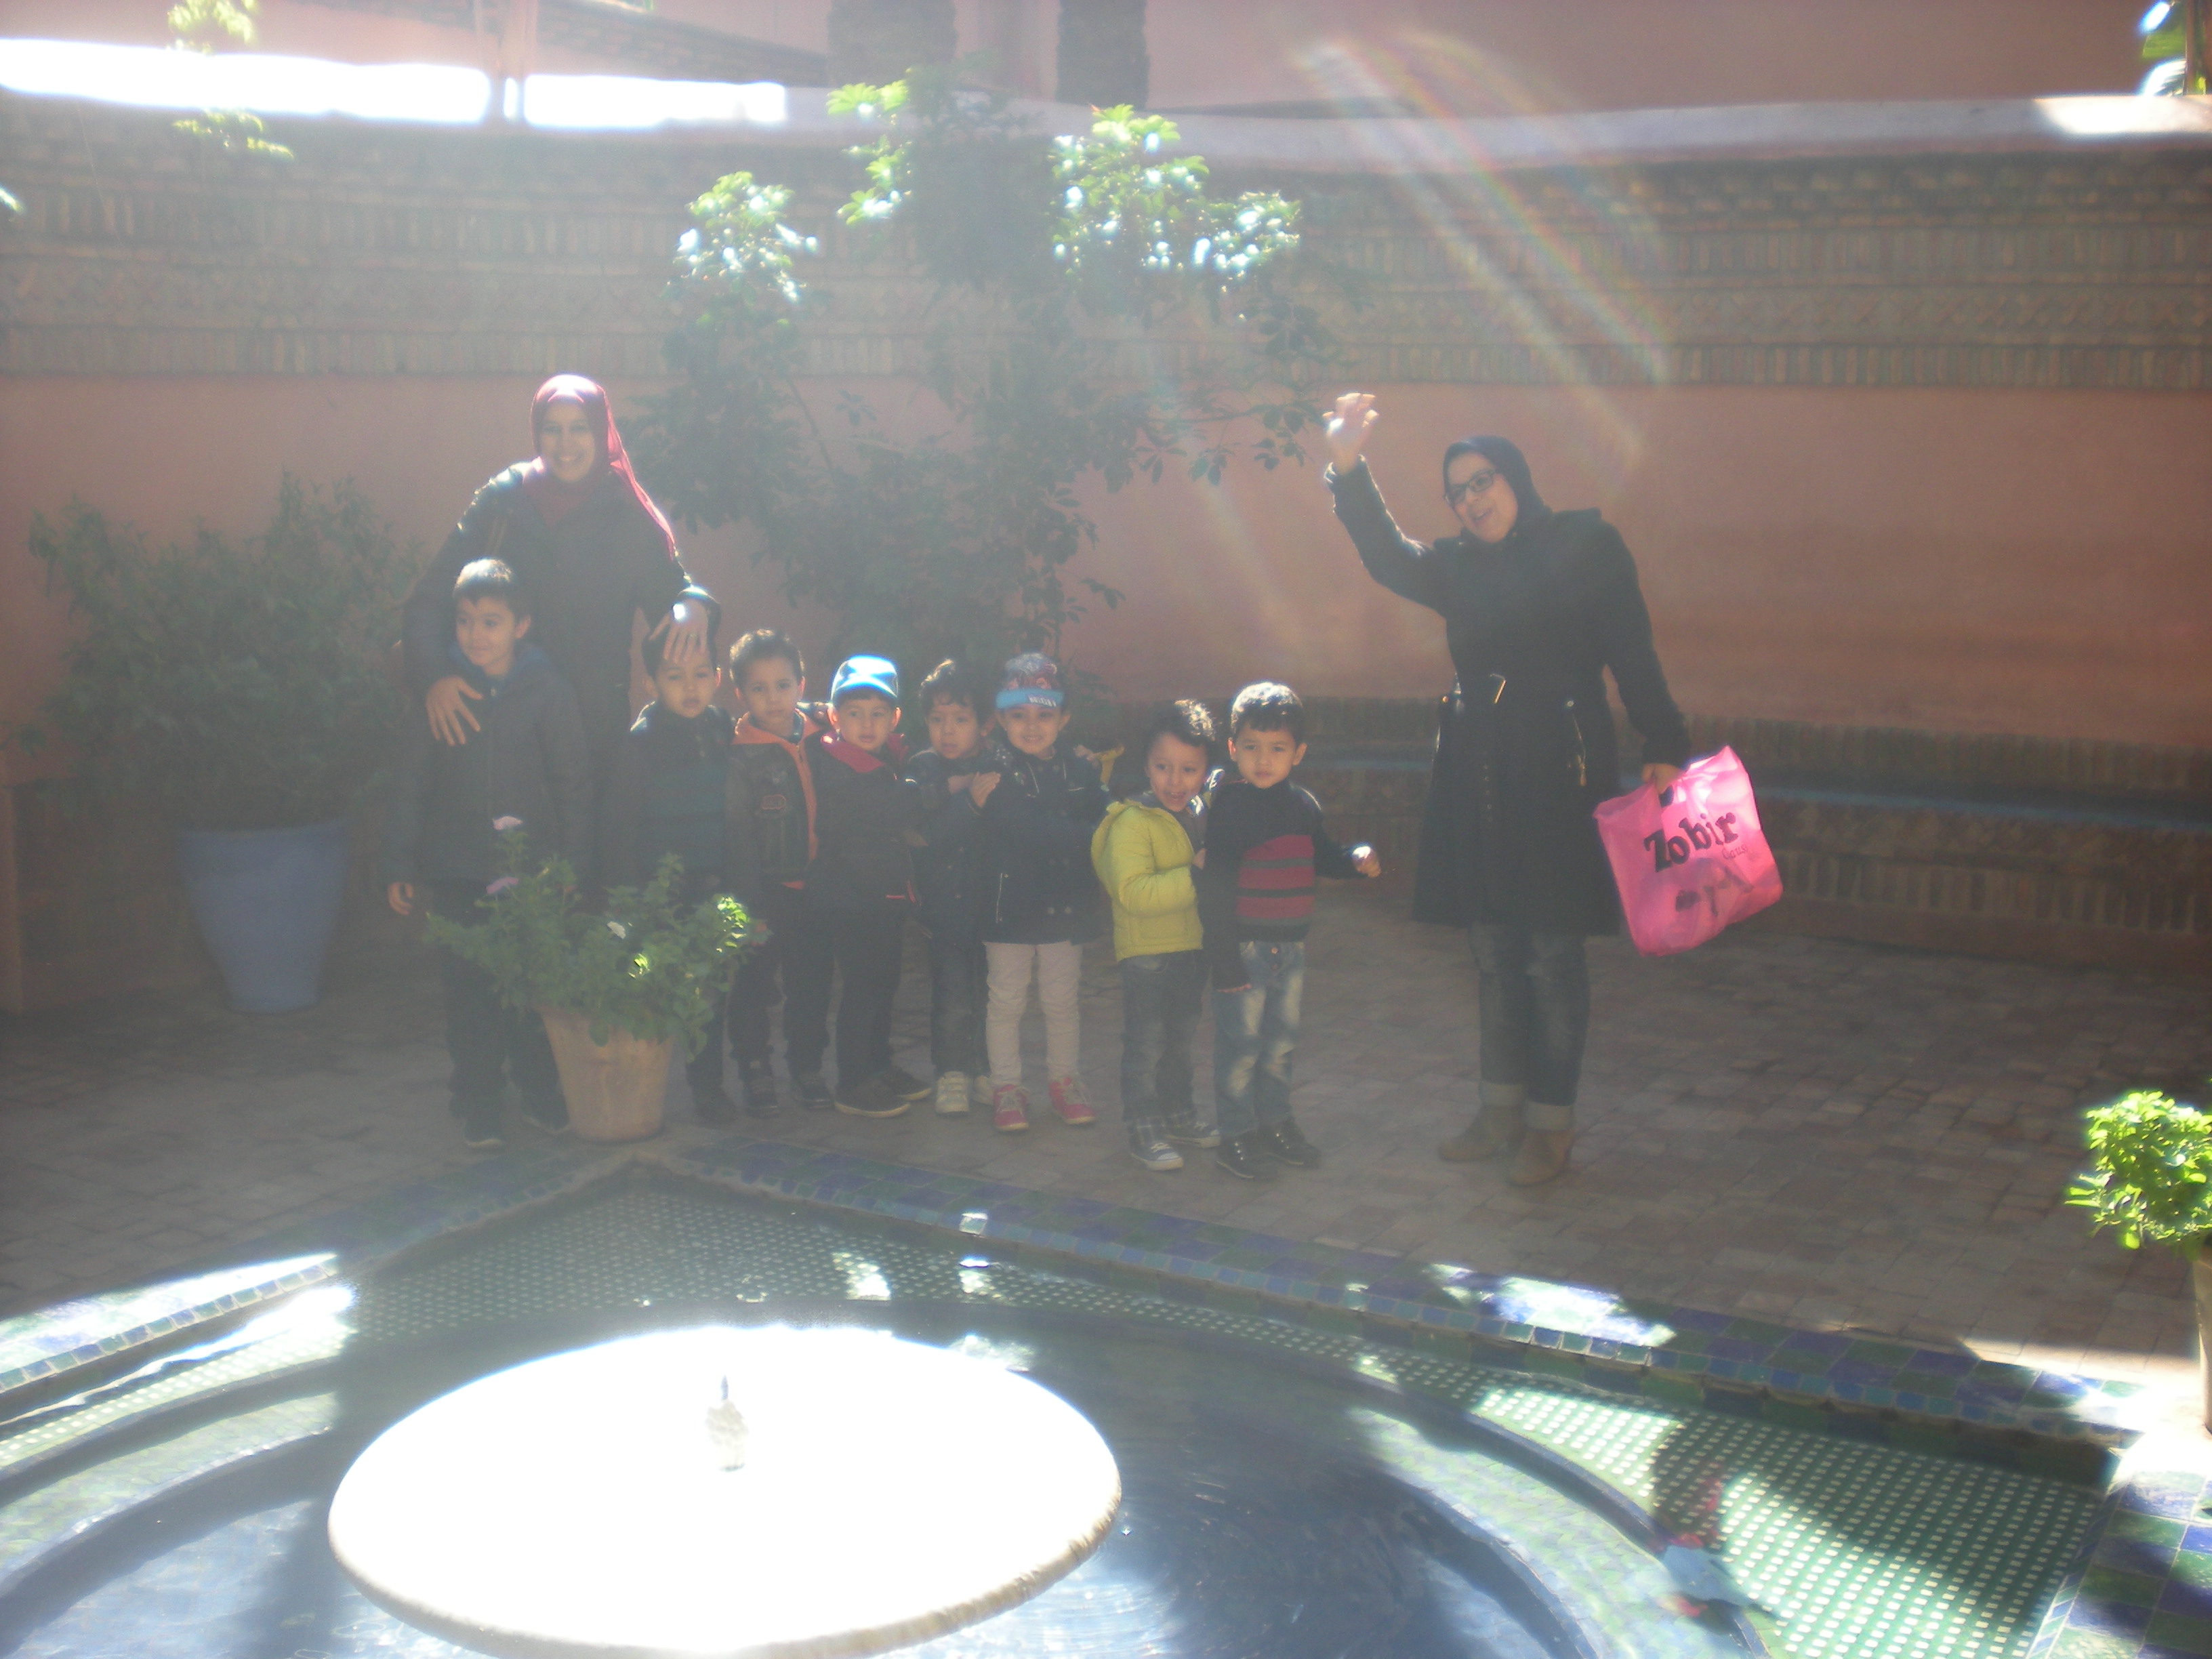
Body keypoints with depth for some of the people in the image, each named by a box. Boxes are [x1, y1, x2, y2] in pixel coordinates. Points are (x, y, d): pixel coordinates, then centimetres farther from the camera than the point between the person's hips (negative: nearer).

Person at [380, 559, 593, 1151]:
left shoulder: (548, 693, -2)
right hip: (458, 874, 1)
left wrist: (573, 868, -2)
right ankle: (478, 1104, 16)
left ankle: (540, 1092, 24)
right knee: (469, 990, 4)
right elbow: (411, 785, 5)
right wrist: (399, 867, 2)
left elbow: (573, 787, 2)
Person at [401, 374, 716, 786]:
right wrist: (434, 675, -21)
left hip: (599, 720, 1)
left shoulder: (630, 514, 2)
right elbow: (429, 599, -3)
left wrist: (692, 605, -17)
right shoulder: (503, 500, -1)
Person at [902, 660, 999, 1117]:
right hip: (945, 903, 0)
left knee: (990, 995, 6)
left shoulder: (997, 773, -3)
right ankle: (952, 1072, 17)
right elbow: (923, 837, -15)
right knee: (952, 1000, 0)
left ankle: (985, 1070, 23)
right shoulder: (920, 771, -2)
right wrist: (969, 803, -24)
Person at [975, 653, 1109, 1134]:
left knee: (1062, 1004, 13)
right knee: (1006, 1003, 7)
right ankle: (1006, 1086, 18)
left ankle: (1064, 1081, 27)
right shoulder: (995, 770, -8)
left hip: (1066, 909, 3)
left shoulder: (1079, 769, 4)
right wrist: (1081, 839, -18)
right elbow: (1027, 832, -19)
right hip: (1008, 908, -3)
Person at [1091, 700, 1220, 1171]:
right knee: (1145, 1042, 0)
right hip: (1147, 951, -7)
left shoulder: (1205, 814, 5)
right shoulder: (1132, 823, -19)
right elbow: (1134, 892, -30)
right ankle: (1144, 1129, 10)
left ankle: (1178, 1114, 35)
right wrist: (1197, 877, -31)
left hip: (1193, 948, 7)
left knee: (1180, 1036, 20)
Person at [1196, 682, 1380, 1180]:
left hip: (1290, 947, 6)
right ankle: (1237, 1135, 12)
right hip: (1244, 947, -6)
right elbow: (1215, 887, -16)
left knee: (1281, 1042, 17)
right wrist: (1224, 960, -17)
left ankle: (1275, 1122, 31)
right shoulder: (1227, 806, -14)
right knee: (1239, 1045, 1)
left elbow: (1321, 856, 23)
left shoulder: (1303, 806, 5)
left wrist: (1357, 859, 0)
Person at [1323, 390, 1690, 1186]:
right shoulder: (1459, 566, 13)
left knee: (1552, 952, -1)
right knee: (1493, 951, 12)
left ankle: (1552, 1122, 9)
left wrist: (1663, 748, -13)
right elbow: (1389, 557, -4)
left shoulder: (1587, 546, -1)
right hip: (1477, 775, 5)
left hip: (1558, 770, -5)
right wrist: (1348, 469, -17)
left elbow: (1632, 655, -5)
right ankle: (1502, 1108, 24)